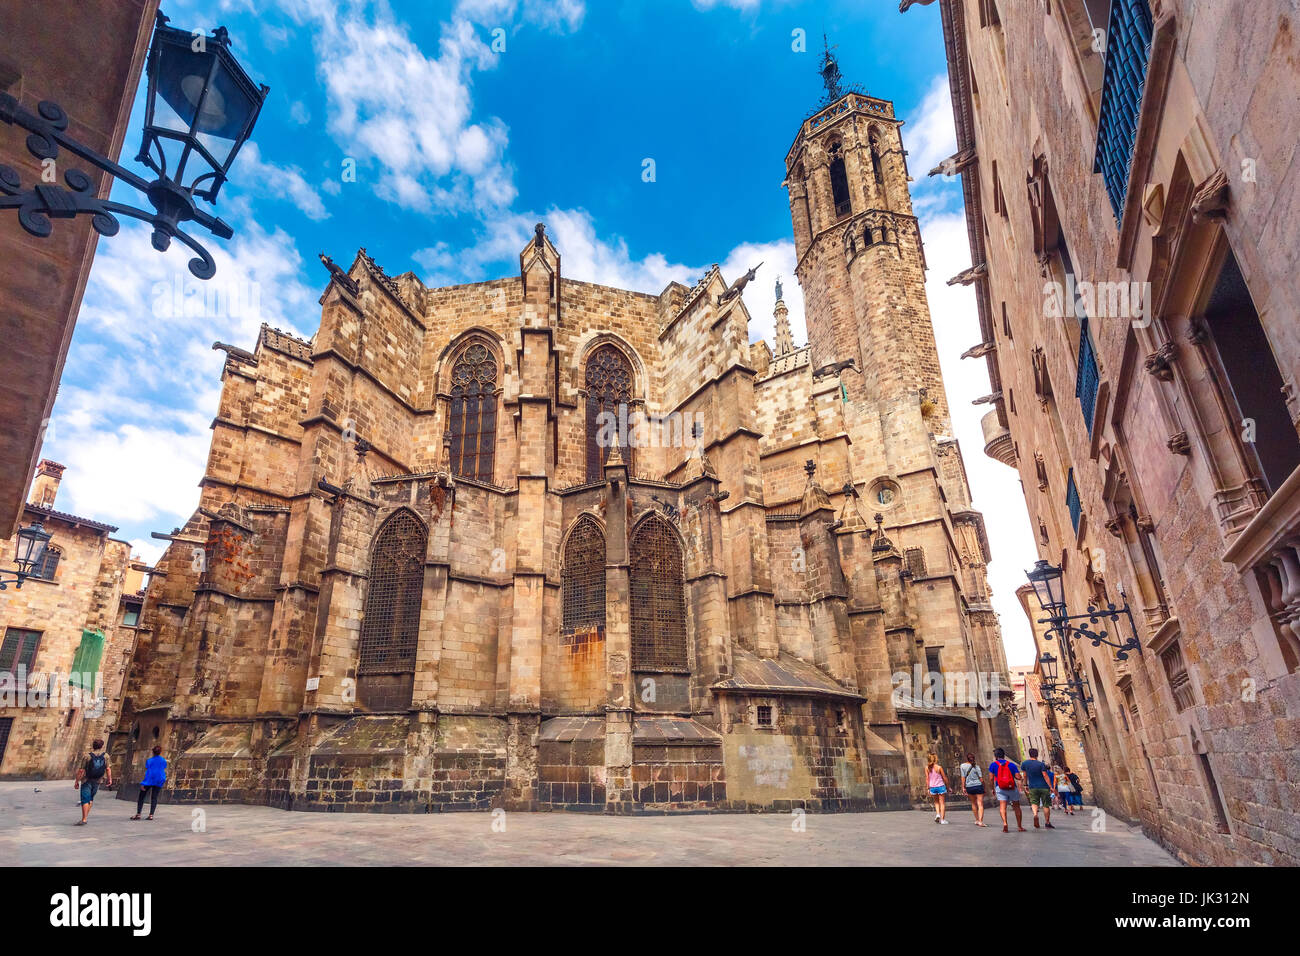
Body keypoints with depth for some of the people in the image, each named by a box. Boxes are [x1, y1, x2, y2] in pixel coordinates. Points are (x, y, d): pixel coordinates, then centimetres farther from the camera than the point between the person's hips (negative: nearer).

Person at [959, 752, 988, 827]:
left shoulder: (963, 766, 0)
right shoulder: (976, 766, -3)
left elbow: (963, 778, -3)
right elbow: (981, 779, -3)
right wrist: (984, 788, 9)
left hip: (969, 787, 2)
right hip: (978, 786, -2)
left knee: (973, 803, 18)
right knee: (980, 804, -1)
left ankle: (977, 820, 26)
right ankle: (980, 821, -12)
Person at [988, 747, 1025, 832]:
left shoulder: (993, 764, 5)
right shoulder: (1011, 764, 9)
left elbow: (991, 778, -1)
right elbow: (1018, 777, -2)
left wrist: (992, 789, 10)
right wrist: (1013, 775, 19)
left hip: (1000, 788, -2)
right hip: (1012, 787, 2)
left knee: (1002, 806, -8)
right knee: (1017, 807, 17)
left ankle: (1004, 823, -30)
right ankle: (1020, 826, 23)